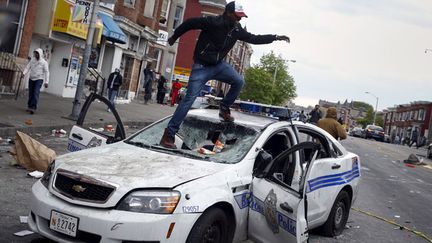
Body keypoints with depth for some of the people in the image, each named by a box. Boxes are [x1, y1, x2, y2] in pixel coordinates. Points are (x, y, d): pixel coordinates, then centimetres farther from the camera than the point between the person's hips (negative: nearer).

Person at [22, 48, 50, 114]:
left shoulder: (44, 62, -5)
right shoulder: (32, 60, 6)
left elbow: (46, 72, -6)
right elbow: (27, 67, 3)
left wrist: (46, 82, -12)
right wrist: (24, 73, -17)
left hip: (39, 79, -4)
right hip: (31, 79, 4)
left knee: (36, 93, -15)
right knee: (31, 93, 7)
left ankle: (33, 108, -17)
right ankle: (29, 106, 18)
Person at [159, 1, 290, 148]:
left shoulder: (236, 29, 1)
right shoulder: (212, 22, -19)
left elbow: (254, 39, 10)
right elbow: (189, 23, -11)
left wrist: (276, 37, 7)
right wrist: (174, 37, 0)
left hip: (219, 64, 6)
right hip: (202, 66, -6)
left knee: (239, 81, -12)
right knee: (189, 99, -12)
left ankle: (224, 109, 9)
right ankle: (169, 134, -8)